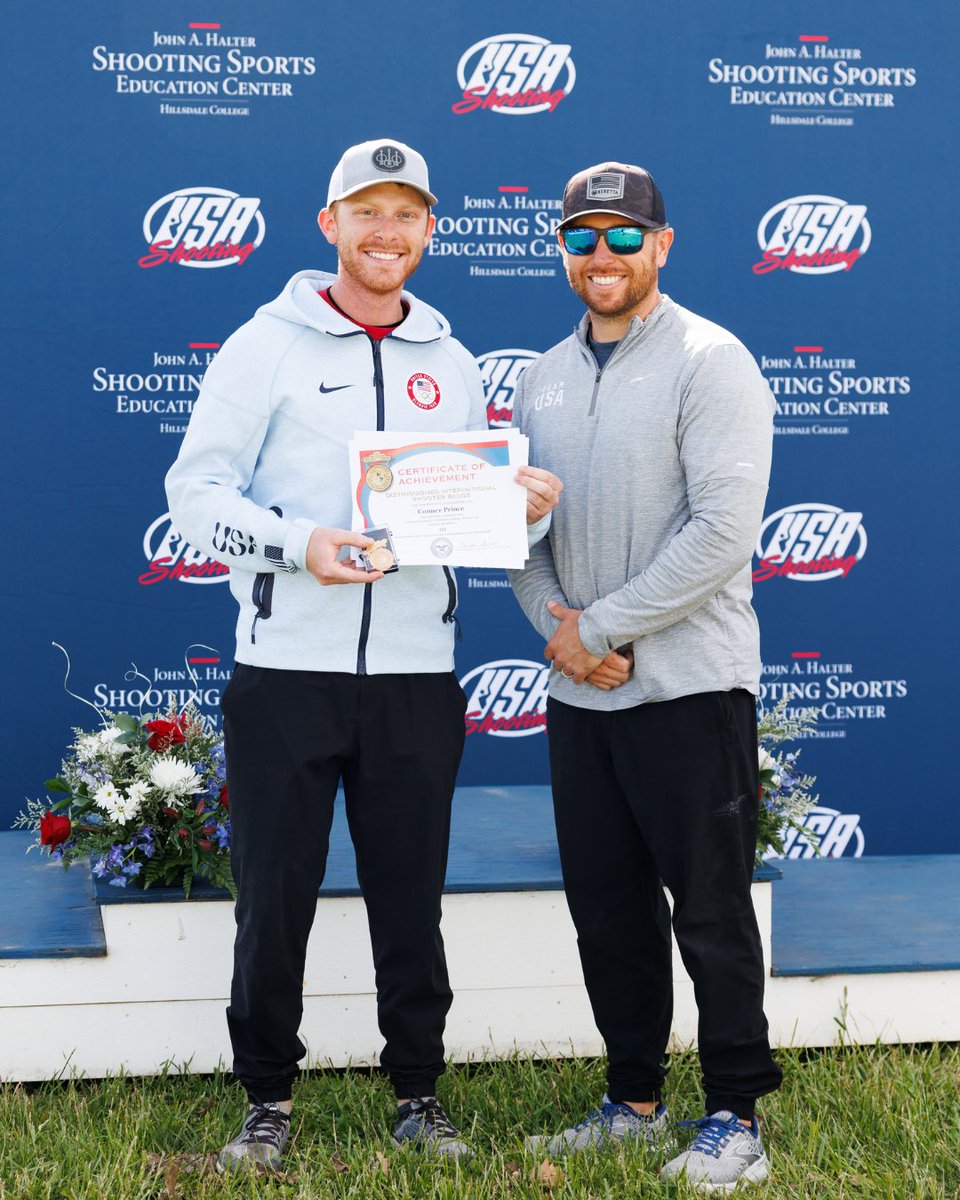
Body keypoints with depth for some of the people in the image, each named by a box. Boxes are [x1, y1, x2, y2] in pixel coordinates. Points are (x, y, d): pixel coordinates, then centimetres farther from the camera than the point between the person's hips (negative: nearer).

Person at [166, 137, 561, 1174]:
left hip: (417, 671, 3)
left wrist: (530, 507, -5)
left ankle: (418, 1095, 27)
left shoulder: (450, 364, 13)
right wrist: (296, 543, -21)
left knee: (412, 898, 11)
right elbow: (194, 486, -5)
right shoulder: (269, 344, 1)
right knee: (275, 897, 5)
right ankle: (267, 1099, 23)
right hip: (288, 668, -3)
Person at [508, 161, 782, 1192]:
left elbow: (724, 528, -17)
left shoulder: (709, 361, -8)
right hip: (577, 689, 6)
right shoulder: (544, 378, 12)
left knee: (710, 909, 2)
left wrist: (604, 626, -15)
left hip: (687, 686, -6)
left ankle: (735, 1116, 15)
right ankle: (634, 1095, 28)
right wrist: (555, 629, -5)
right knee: (606, 905, 14)